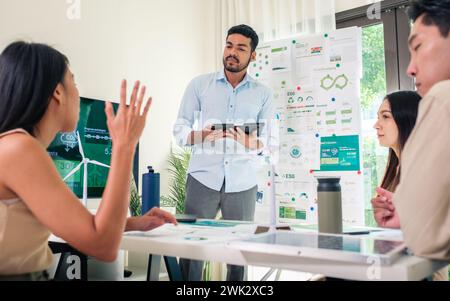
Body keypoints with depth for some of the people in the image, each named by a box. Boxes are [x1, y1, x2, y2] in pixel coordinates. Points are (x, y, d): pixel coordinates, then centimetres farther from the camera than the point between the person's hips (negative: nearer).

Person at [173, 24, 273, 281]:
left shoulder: (263, 94, 9)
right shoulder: (199, 85, 6)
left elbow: (266, 142, 5)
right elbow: (179, 131, 2)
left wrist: (248, 140, -17)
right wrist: (202, 135, -18)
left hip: (243, 182, 1)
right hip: (203, 178, -1)